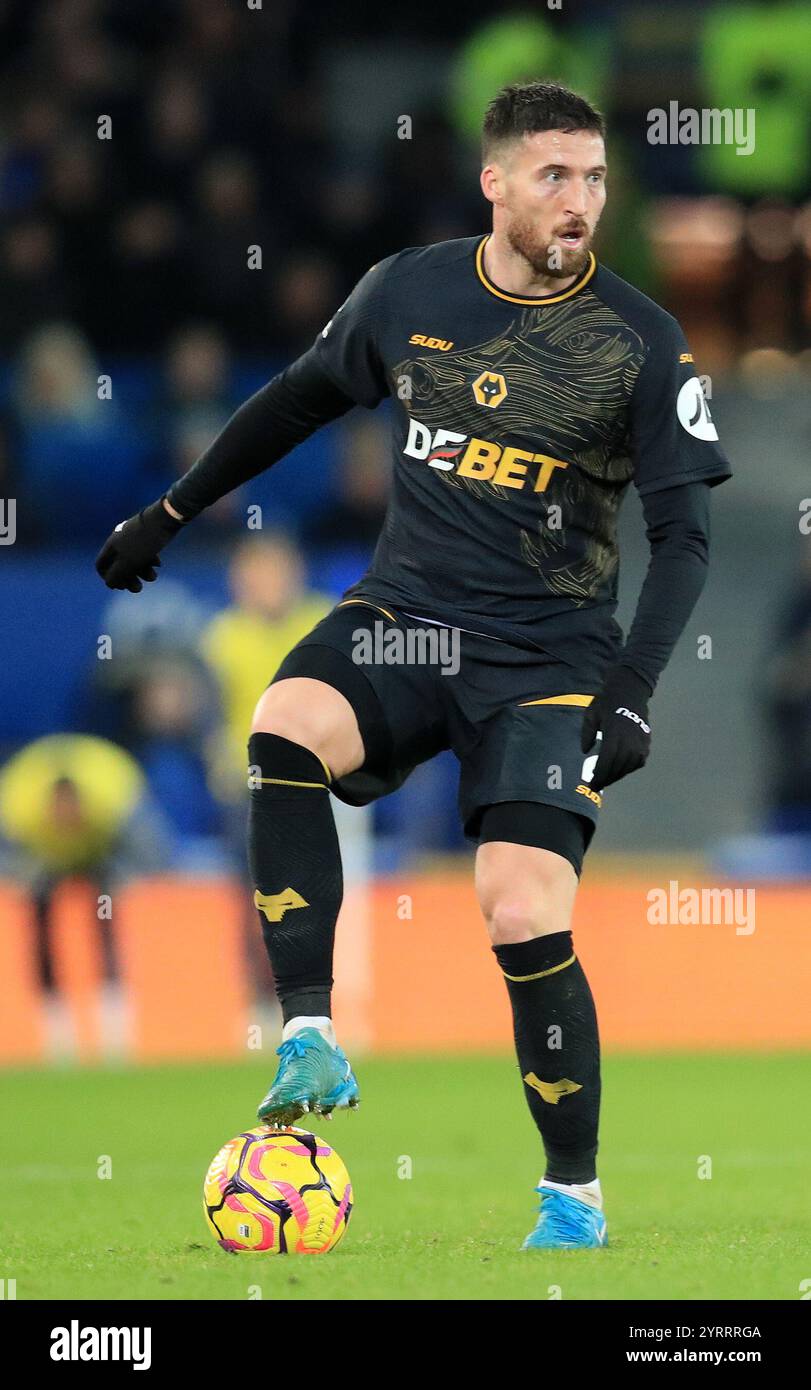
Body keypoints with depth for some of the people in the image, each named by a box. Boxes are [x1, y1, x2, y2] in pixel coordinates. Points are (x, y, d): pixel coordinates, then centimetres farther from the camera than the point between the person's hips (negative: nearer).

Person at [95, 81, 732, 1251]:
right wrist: (170, 514, 24)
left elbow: (683, 537, -6)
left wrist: (633, 696, -19)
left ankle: (576, 1195, 4)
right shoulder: (409, 293, 1)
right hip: (402, 615, 2)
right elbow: (299, 399, 19)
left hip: (548, 657, -2)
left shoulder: (641, 344, -7)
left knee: (526, 921, -16)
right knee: (286, 726, -31)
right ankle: (311, 1043, -28)